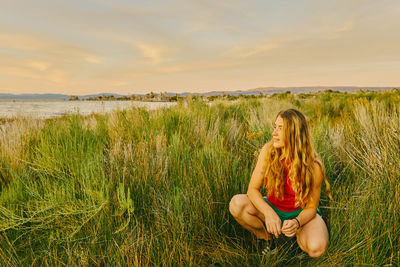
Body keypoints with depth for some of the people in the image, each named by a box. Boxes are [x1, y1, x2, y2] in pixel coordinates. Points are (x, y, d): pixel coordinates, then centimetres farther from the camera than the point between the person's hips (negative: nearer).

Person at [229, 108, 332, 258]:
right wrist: (268, 212, -32)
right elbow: (253, 189, -15)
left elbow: (311, 207, -12)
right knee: (237, 204, -27)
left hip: (301, 213, -1)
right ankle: (267, 239, 0)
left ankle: (296, 234, 6)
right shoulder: (268, 151, -17)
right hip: (272, 208, 2)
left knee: (317, 248, -32)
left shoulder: (313, 166, -22)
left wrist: (296, 223, -33)